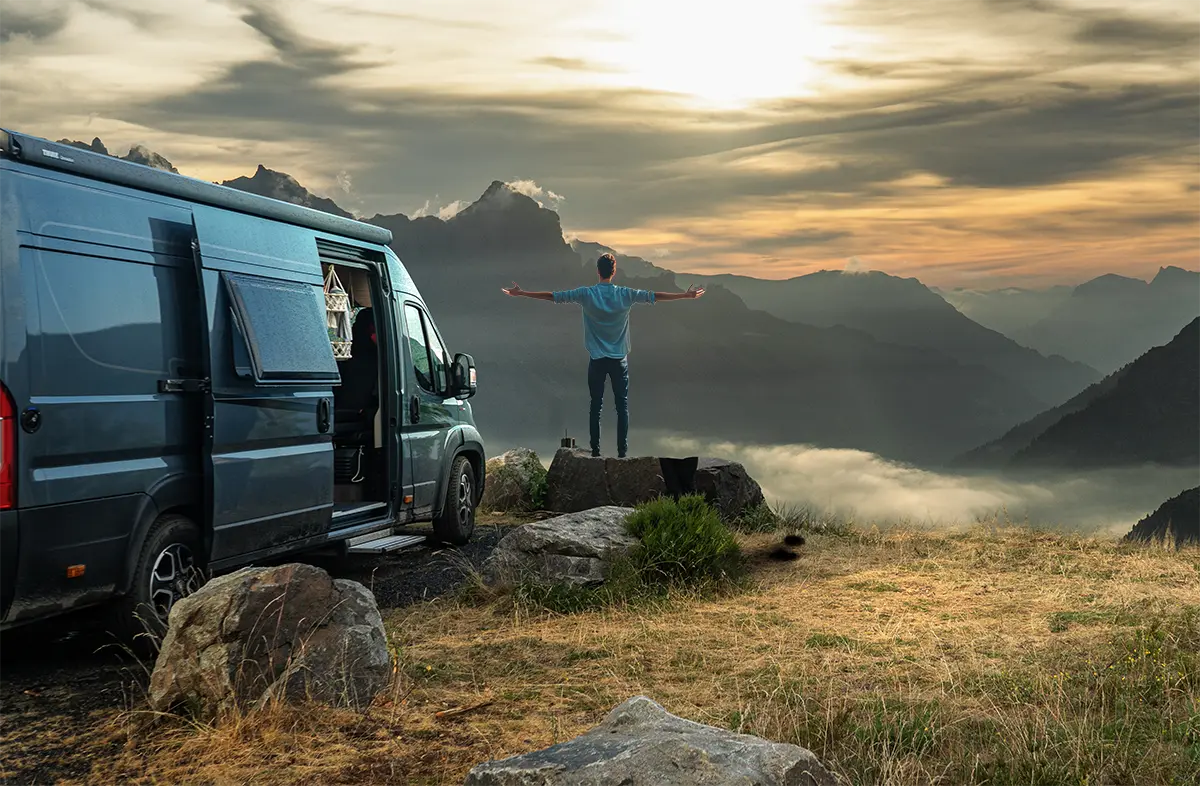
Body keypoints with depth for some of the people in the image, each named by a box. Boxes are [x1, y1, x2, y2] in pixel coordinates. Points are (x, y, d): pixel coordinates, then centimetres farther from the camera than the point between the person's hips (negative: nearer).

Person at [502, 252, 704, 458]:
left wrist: (520, 293, 6)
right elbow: (654, 296, 3)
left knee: (595, 406, 5)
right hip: (619, 359, 0)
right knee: (622, 406, 3)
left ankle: (595, 451, 5)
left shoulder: (586, 294, -5)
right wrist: (687, 295, 14)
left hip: (597, 360, 0)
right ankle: (622, 451, 0)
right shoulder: (625, 294, -3)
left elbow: (552, 296, -2)